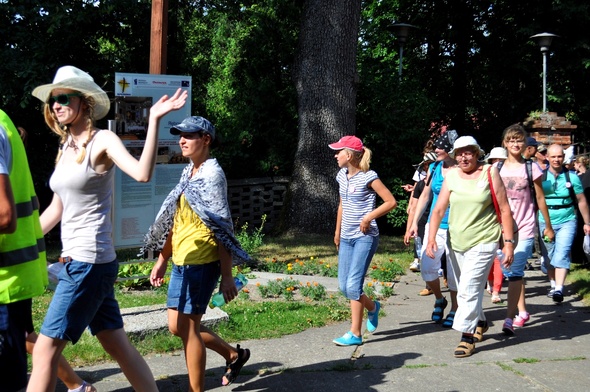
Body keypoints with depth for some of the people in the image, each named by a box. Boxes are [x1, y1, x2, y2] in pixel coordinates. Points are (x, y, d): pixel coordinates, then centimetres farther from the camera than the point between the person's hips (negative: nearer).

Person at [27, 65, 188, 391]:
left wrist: (154, 119, -33)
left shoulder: (102, 141, -10)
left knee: (45, 349, -5)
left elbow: (142, 173, -30)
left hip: (90, 262, -8)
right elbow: (56, 209, 20)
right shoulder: (66, 147, 12)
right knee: (117, 346, 13)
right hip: (74, 259, 8)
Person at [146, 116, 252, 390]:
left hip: (201, 263, -9)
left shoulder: (212, 174, -12)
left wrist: (227, 276, -18)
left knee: (187, 328, -2)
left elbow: (222, 230, -16)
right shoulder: (188, 173, 13)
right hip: (181, 262, 9)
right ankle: (234, 354, 32)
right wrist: (162, 260, 18)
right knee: (177, 326, 14)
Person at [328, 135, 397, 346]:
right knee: (343, 286, 6)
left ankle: (355, 334, -1)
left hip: (365, 237, -7)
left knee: (353, 286, -11)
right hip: (346, 237, 7)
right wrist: (337, 231, 22)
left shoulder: (368, 177, -13)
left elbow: (391, 202, -12)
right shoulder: (342, 176, 9)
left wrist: (368, 218, -18)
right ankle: (372, 307, 33)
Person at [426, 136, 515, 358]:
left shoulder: (490, 173, -5)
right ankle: (480, 322, 39)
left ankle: (467, 337, -4)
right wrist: (431, 238, -14)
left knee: (469, 289, -13)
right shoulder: (451, 176, 4)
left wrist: (508, 242, -8)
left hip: (483, 242, -5)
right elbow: (439, 209, -1)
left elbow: (504, 210, -4)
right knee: (465, 290, 16)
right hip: (456, 243, 5)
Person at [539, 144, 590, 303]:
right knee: (548, 258, 11)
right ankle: (553, 284, 31)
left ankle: (559, 289, -22)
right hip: (545, 222, 2)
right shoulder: (541, 177, -2)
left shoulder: (572, 177, -1)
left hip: (566, 222, -2)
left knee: (562, 255, -17)